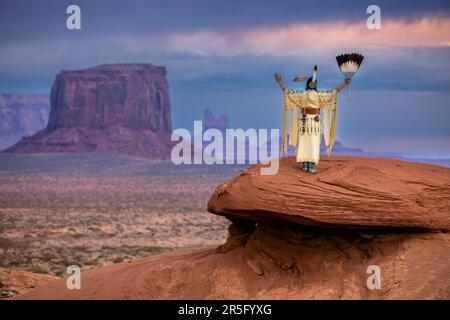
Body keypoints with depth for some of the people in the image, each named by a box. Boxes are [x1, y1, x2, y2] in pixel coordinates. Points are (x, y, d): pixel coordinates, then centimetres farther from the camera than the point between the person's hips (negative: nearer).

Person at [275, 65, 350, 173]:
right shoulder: (319, 95, -10)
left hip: (304, 121, 2)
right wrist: (345, 83, -8)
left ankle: (305, 166, 7)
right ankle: (312, 167, -4)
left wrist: (279, 81, 3)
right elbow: (334, 91, -11)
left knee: (303, 143, 6)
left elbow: (286, 91, -3)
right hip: (315, 122, -2)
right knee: (314, 145, -1)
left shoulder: (301, 94, -3)